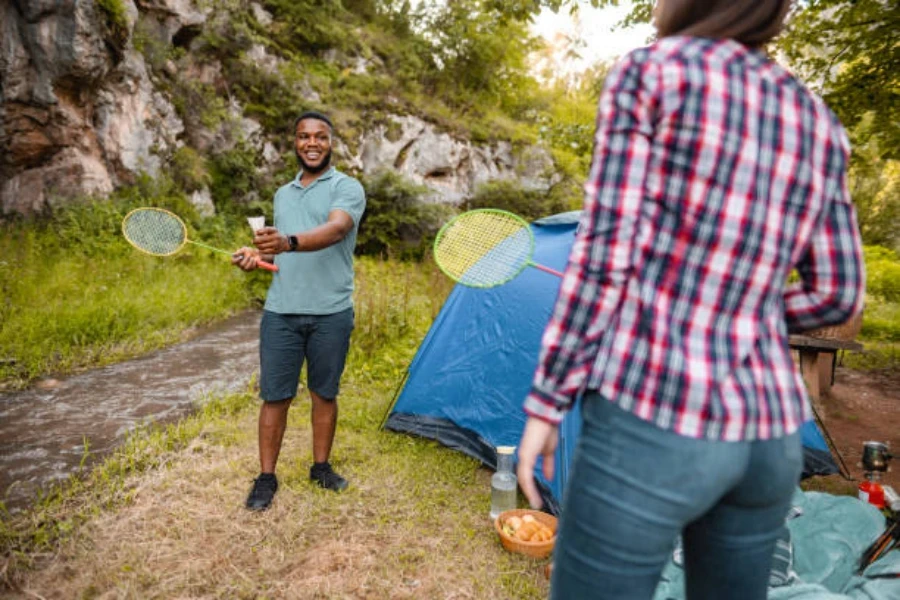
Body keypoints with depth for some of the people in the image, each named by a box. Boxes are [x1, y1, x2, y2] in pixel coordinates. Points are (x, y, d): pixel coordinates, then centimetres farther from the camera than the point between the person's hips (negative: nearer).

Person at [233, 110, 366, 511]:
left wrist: (289, 242, -40)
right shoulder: (282, 194, 17)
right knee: (274, 396, 5)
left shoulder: (347, 188, -2)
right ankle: (266, 478, 19)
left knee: (324, 395, 10)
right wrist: (259, 255, 4)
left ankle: (321, 467, 28)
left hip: (331, 314, -3)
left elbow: (335, 230, -23)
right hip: (280, 312, 4)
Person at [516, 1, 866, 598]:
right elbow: (837, 296, 11)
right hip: (771, 434, 7)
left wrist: (545, 403, -5)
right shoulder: (818, 122, 11)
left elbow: (602, 261, -12)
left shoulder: (650, 72, -4)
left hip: (652, 422, -6)